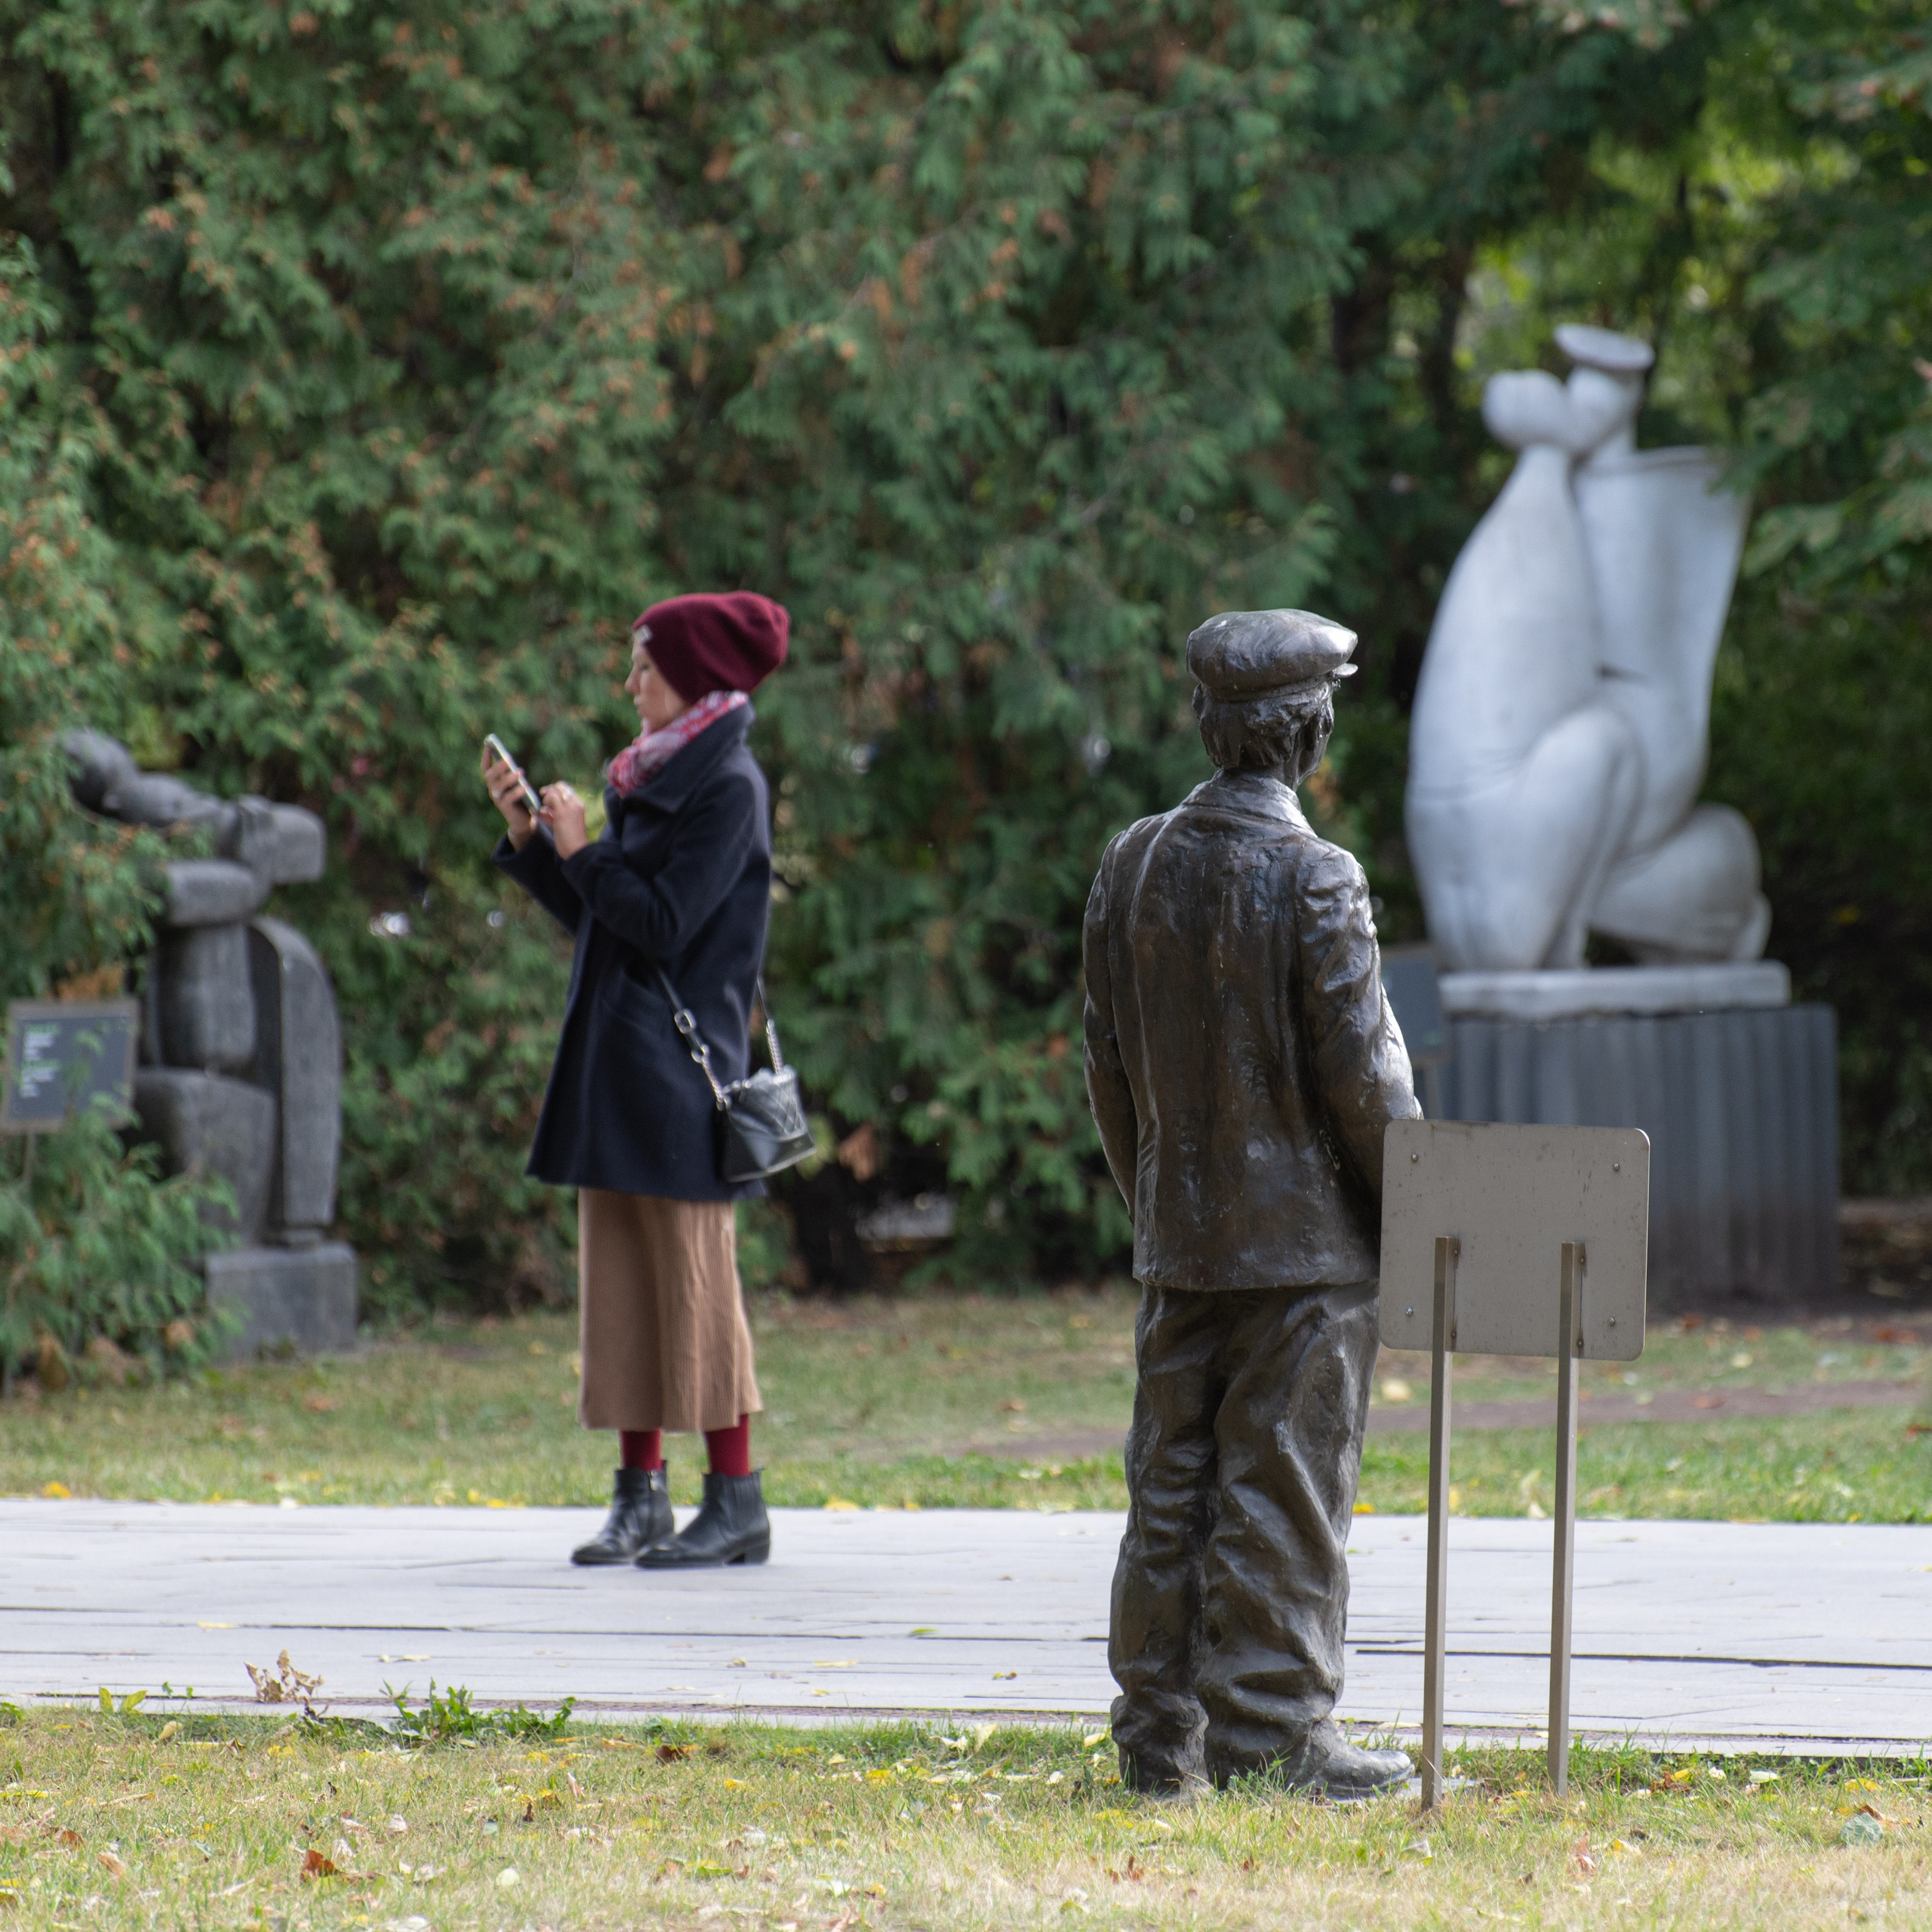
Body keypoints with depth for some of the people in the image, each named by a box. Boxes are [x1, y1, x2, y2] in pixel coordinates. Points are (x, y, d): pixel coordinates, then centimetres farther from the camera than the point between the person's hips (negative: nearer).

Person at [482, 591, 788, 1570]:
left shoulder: (728, 788, -10)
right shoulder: (650, 778, 16)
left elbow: (663, 924, -17)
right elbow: (593, 916, 17)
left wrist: (579, 846, -11)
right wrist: (526, 828, 10)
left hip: (677, 1067, -9)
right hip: (614, 1063, 9)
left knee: (694, 1282, -6)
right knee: (621, 1282, 7)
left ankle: (736, 1499, -2)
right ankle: (640, 1497, 11)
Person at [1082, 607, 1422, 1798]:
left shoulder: (1134, 864, 4)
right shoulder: (1313, 879, -16)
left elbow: (1108, 1060, 10)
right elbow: (1361, 1074, -14)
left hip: (1178, 1240, 6)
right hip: (1306, 1241, -6)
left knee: (1172, 1485, 11)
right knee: (1285, 1491, -1)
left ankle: (1159, 1727, 15)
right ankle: (1272, 1729, 2)